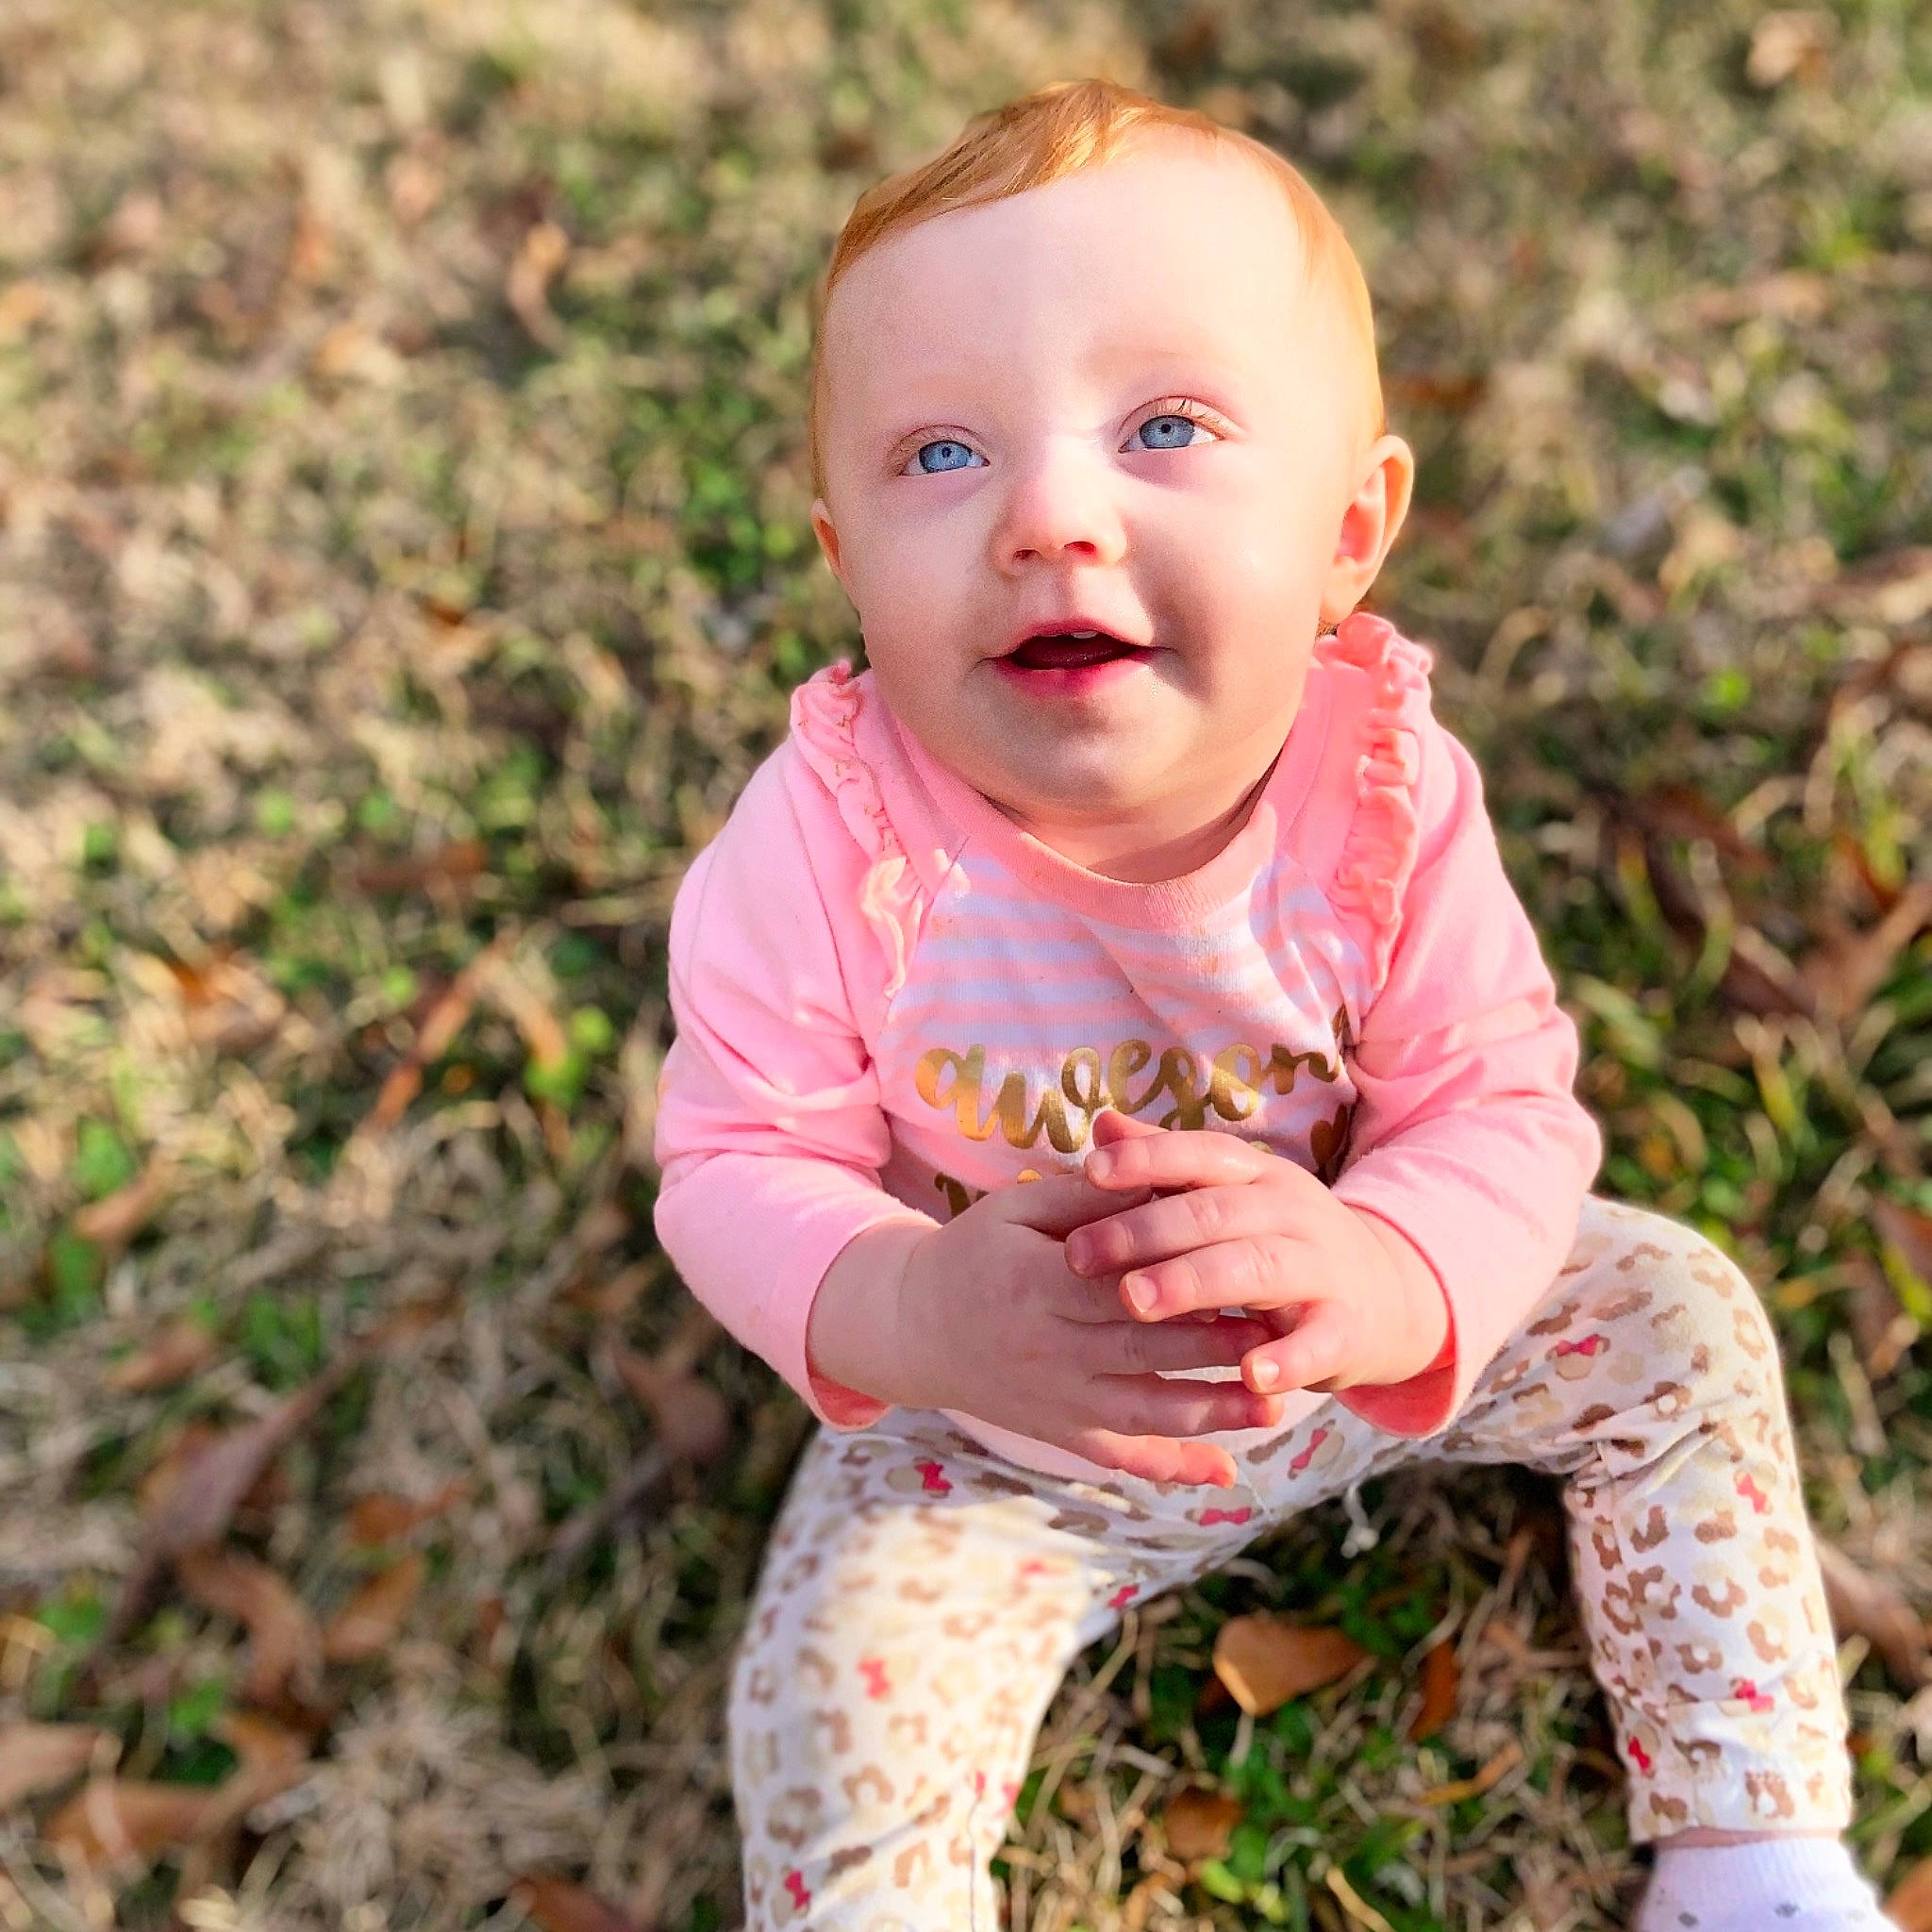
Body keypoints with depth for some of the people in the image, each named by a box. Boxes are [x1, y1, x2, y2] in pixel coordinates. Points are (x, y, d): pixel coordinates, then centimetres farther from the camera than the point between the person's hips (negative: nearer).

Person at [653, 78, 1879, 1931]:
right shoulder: (827, 843, -30)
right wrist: (904, 1313, -44)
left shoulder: (1388, 797, -25)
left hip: (1367, 1345, 3)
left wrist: (1380, 1277, -45)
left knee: (1674, 1318, 0)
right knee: (840, 1700, -20)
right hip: (994, 1433, -2)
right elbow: (737, 1163, -22)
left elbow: (1505, 1112, -21)